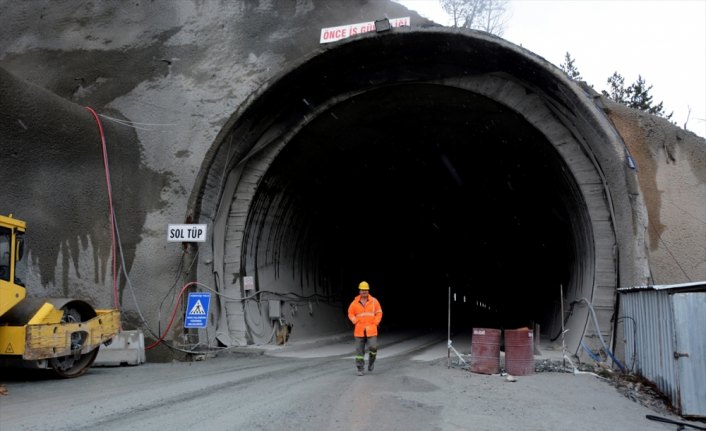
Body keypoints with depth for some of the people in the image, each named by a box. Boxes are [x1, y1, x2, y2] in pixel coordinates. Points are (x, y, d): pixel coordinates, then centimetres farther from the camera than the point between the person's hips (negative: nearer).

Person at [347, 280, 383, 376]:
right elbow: (350, 313, 8)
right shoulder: (355, 302, 1)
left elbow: (379, 313, 4)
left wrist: (374, 324, -4)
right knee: (359, 349, 1)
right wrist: (356, 322, -4)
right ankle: (360, 369, 8)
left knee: (373, 347, -11)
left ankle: (371, 361, 19)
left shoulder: (374, 301, -1)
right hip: (359, 330, 1)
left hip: (371, 330, -1)